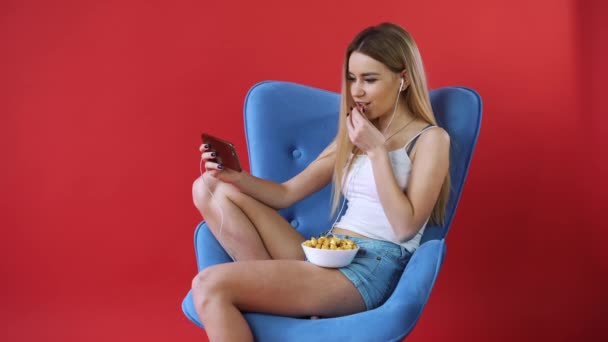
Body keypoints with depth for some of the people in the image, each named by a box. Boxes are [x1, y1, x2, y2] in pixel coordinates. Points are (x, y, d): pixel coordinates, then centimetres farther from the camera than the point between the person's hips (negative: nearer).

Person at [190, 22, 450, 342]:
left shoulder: (430, 139, 0)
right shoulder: (353, 136, 19)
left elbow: (405, 227, -10)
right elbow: (286, 193, 15)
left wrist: (377, 151, -12)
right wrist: (237, 176, -3)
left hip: (373, 268, -8)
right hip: (324, 256, 8)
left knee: (210, 286, -24)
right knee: (210, 188, -4)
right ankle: (274, 283, -15)